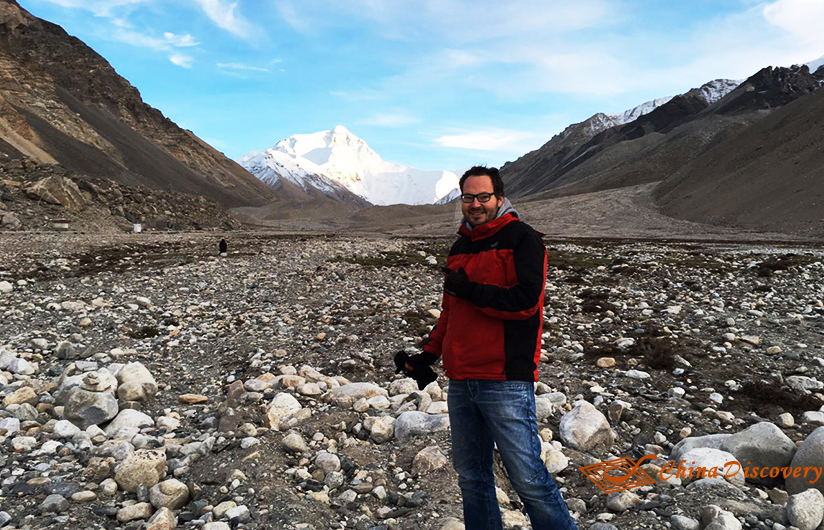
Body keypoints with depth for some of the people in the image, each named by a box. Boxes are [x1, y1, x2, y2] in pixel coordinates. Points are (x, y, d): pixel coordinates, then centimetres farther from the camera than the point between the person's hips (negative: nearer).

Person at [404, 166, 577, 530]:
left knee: (527, 478, -4)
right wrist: (429, 353, 20)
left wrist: (471, 291, -11)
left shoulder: (522, 238, -4)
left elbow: (526, 300, -17)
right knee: (471, 476, 15)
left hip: (505, 381, -7)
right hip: (460, 381, 7)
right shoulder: (460, 247, 18)